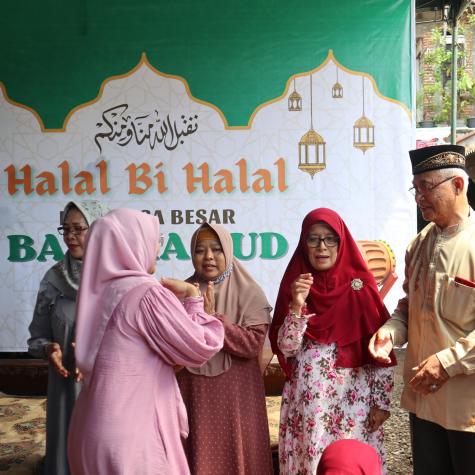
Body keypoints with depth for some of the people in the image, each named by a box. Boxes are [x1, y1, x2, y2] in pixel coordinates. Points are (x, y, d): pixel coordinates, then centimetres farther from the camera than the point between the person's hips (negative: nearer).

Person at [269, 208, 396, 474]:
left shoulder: (360, 285, -3)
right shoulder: (295, 283, 1)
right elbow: (285, 348, -5)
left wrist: (382, 401, -4)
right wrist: (297, 305, -18)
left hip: (353, 397, -1)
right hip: (306, 399, 2)